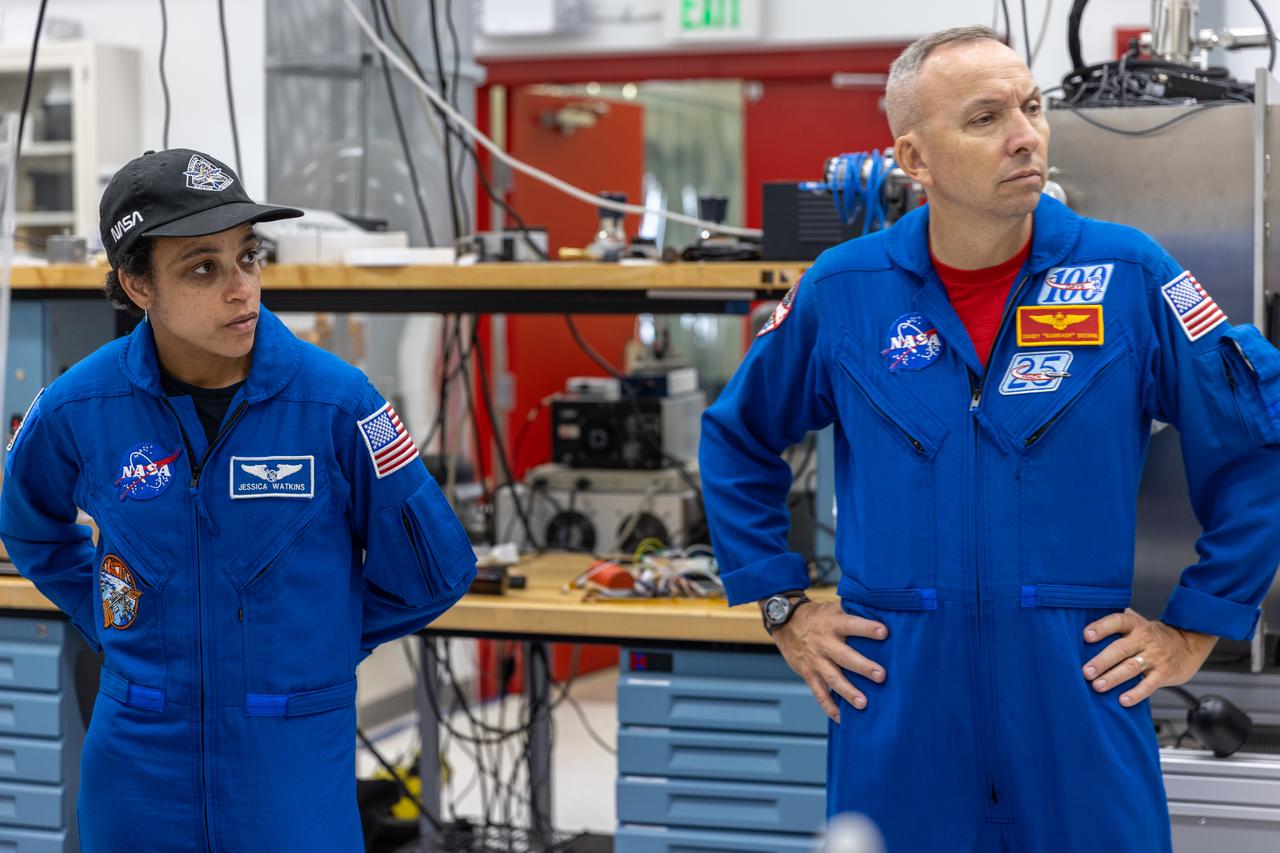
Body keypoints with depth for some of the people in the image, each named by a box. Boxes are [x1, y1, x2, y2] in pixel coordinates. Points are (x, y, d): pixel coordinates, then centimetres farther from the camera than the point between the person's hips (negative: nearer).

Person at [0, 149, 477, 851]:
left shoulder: (334, 400, -14)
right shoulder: (77, 409, -7)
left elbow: (433, 570, -3)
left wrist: (318, 642, 3)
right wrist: (114, 629, 9)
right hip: (137, 764, 2)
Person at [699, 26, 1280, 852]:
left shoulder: (1128, 275, -5)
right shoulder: (843, 292, -1)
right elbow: (738, 442, 14)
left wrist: (1195, 629, 0)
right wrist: (785, 610, 10)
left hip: (1080, 692, -1)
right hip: (897, 705, 1)